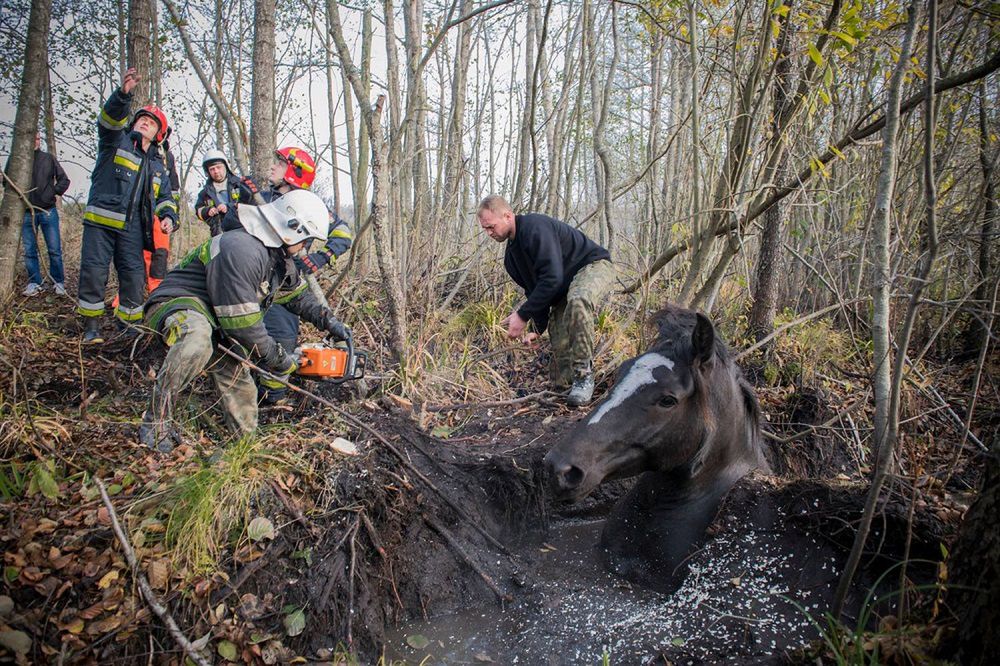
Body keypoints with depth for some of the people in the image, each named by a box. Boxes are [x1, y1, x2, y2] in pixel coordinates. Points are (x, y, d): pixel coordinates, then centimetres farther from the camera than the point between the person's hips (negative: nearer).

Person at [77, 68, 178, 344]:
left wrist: (168, 216, 0)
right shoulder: (116, 140, 8)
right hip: (100, 220, -3)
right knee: (93, 272, -5)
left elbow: (164, 196, 22)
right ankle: (91, 325, 8)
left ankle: (130, 324, 14)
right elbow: (110, 119, -14)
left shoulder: (159, 164, 20)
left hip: (132, 228, 3)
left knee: (134, 275, 0)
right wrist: (123, 93, -32)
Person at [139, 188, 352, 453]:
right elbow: (242, 322, -29)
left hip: (216, 322, 10)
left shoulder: (280, 257, 4)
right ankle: (156, 422, -30)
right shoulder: (241, 250, -29)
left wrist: (329, 322, 11)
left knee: (242, 393, 8)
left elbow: (299, 295, 22)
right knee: (198, 337, -42)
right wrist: (278, 358, -18)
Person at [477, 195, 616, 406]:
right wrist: (538, 328, 0)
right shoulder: (511, 255, 6)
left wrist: (523, 315, -26)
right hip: (563, 289, 9)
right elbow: (534, 288, 11)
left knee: (578, 301, -43)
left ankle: (583, 374, -32)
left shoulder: (535, 227, -24)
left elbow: (552, 278, -30)